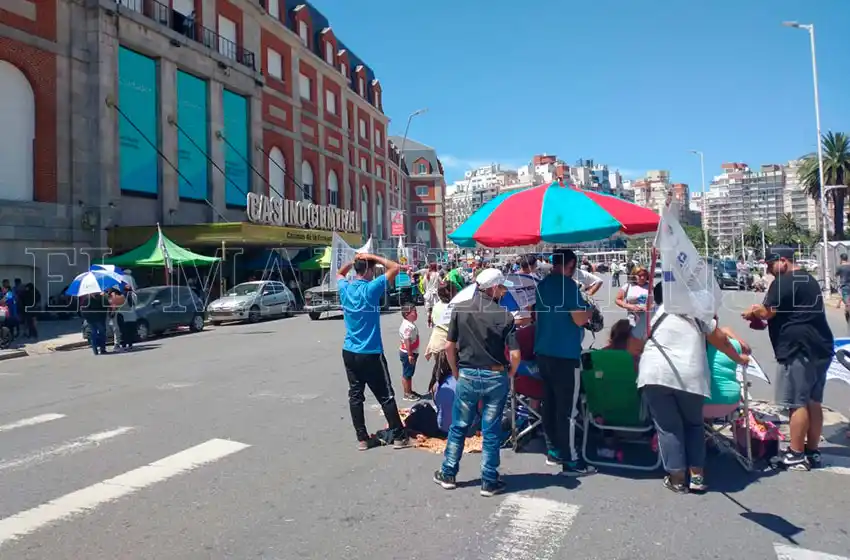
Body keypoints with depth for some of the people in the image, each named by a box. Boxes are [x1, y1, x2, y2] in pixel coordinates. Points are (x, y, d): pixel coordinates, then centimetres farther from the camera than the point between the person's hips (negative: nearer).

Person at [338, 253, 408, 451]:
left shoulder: (345, 288, 0)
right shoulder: (371, 288, -17)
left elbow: (339, 273, 25)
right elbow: (395, 268, -12)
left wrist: (353, 260, 13)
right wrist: (373, 257, -7)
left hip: (349, 352, 6)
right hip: (370, 353, -6)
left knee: (355, 396, 10)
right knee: (386, 396, 4)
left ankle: (362, 439, 16)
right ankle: (399, 437, 12)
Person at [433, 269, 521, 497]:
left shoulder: (460, 309, -3)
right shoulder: (505, 315, -9)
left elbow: (449, 346, -1)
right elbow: (515, 354, -11)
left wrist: (456, 373, 12)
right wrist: (510, 375, 7)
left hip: (467, 375, 2)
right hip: (496, 377, -1)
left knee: (458, 427, 16)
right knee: (491, 431, 10)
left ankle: (447, 474, 27)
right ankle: (489, 482, 19)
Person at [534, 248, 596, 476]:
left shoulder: (542, 285, 12)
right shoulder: (567, 284, -13)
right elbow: (580, 319, -18)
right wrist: (589, 311, 2)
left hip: (543, 351, 8)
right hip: (565, 354, -8)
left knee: (550, 403, 14)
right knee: (567, 409, -2)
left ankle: (554, 451, 23)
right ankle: (570, 461, 4)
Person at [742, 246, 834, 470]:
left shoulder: (783, 281, -11)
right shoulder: (808, 280, 21)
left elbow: (767, 312, -16)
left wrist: (752, 312, 4)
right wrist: (761, 316, 19)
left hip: (799, 349, -10)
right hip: (819, 348, 10)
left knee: (798, 403, -6)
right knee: (813, 402, 13)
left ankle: (797, 455, -1)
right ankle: (813, 452, 19)